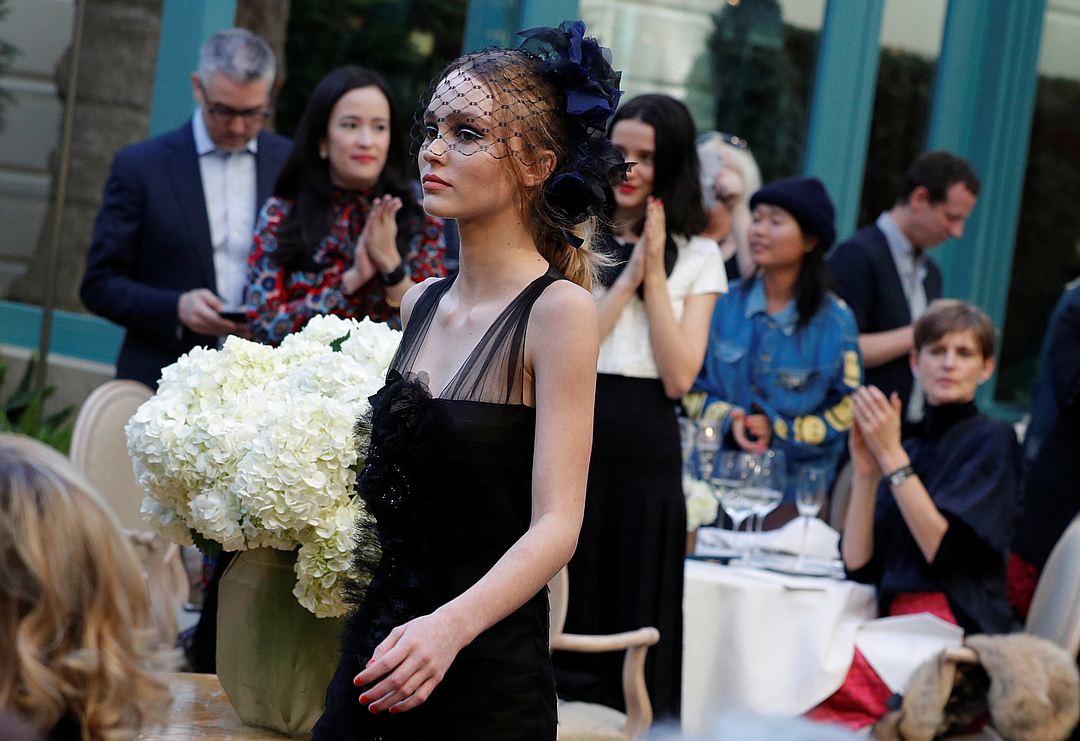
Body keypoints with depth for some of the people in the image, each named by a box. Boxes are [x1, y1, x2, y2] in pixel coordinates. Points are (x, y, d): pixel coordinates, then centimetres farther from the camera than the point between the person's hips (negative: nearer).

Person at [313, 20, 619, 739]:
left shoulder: (559, 310, -12)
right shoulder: (421, 302, 8)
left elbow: (555, 526, -19)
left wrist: (450, 626, -33)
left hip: (486, 683, -6)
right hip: (376, 653, 6)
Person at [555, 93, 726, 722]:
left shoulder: (697, 257, 6)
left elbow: (678, 377, -5)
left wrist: (654, 273, -6)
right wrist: (628, 274, -10)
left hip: (645, 454, 1)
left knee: (634, 626, 5)